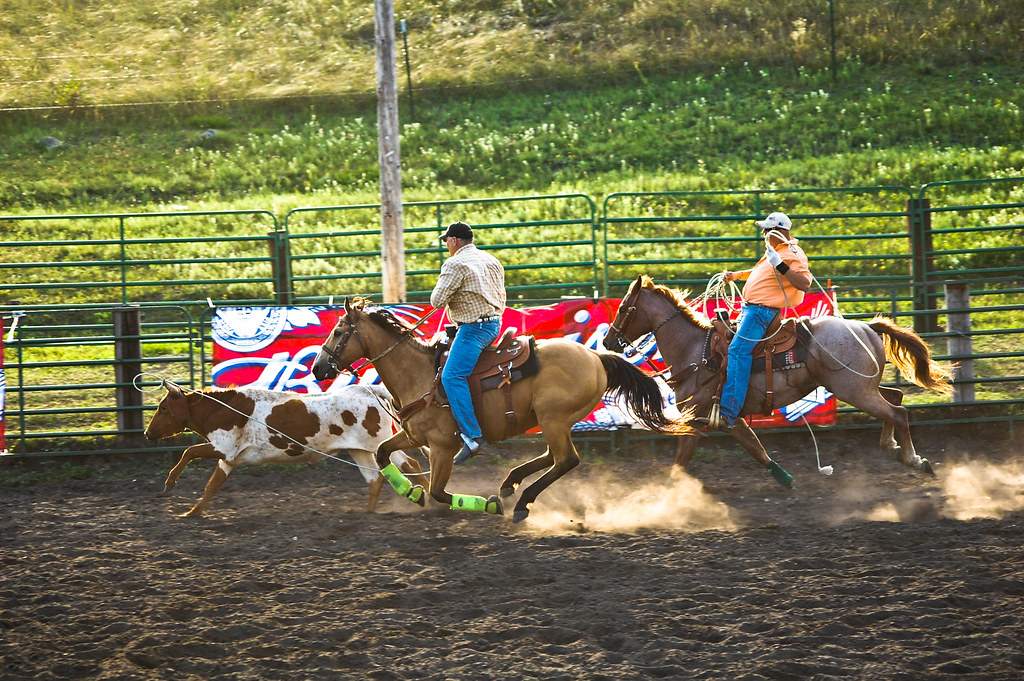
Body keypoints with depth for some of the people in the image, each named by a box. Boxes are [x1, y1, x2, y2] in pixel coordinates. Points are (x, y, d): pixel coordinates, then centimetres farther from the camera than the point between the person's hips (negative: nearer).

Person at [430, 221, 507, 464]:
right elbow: (501, 298, 22)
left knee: (452, 376, -17)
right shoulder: (492, 261, 16)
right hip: (495, 324, 10)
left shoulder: (455, 264, -12)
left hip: (473, 328, -10)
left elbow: (437, 301, -15)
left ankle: (473, 435, -27)